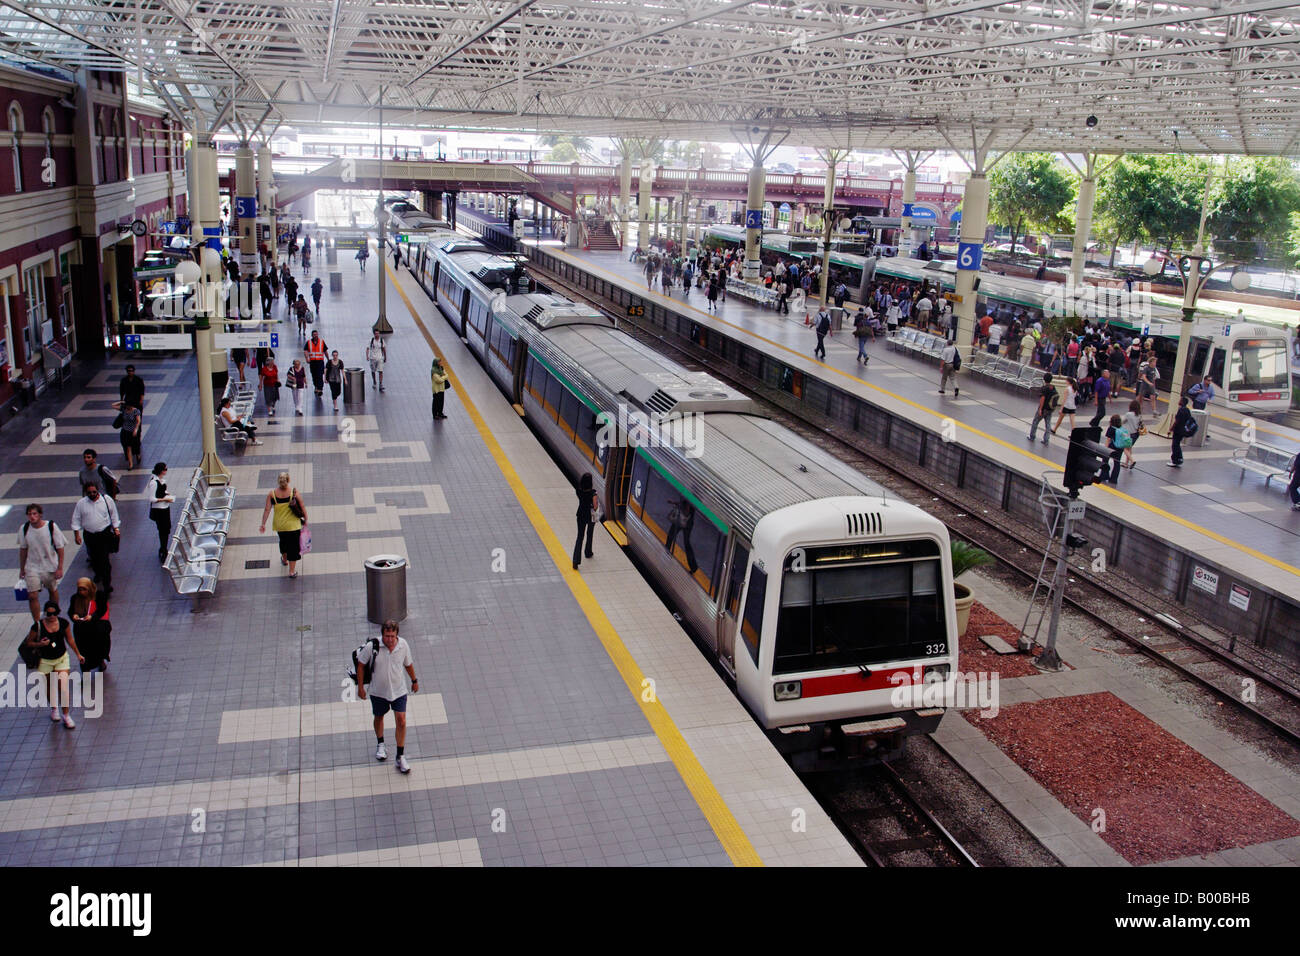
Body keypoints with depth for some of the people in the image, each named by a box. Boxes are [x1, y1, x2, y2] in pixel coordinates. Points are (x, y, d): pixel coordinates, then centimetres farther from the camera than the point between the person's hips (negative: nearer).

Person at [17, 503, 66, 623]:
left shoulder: (51, 526, -15)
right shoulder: (24, 529, -8)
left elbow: (60, 548, -8)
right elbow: (23, 549, 4)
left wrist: (60, 568, -10)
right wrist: (22, 569, 9)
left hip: (51, 567, -1)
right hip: (32, 567, 1)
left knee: (53, 591, 17)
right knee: (32, 596, -7)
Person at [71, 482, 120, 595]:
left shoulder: (107, 500, -4)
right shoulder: (81, 503, -2)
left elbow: (114, 515, 7)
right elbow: (76, 520, 5)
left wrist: (116, 529, 5)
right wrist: (77, 534, 0)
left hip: (105, 533, -3)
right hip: (89, 535, 3)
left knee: (105, 559, -9)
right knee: (93, 558, 17)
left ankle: (107, 584, -6)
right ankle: (98, 574, 44)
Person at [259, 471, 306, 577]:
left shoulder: (271, 493, -12)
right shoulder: (294, 492, -16)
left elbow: (267, 510, -9)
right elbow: (303, 508, -10)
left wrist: (263, 524, 1)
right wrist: (305, 520, 5)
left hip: (279, 525, 3)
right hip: (293, 525, -3)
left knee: (283, 541, 30)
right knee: (293, 546, 9)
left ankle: (284, 560, 55)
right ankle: (292, 571, 15)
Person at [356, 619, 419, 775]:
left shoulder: (403, 645, -15)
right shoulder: (372, 646, -22)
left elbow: (408, 664, 4)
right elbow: (361, 665, -7)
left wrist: (414, 681, 17)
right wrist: (360, 687, -4)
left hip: (398, 690, 0)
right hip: (378, 691, 0)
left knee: (401, 721, -5)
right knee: (379, 717, 20)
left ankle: (401, 757, 6)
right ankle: (380, 744, 48)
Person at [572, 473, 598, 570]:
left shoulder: (579, 490, -12)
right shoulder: (592, 492, -23)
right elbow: (595, 506, -19)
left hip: (581, 514, 2)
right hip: (591, 515, -2)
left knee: (579, 537, 5)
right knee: (589, 535, 23)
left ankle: (576, 560, -6)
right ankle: (588, 553, 44)